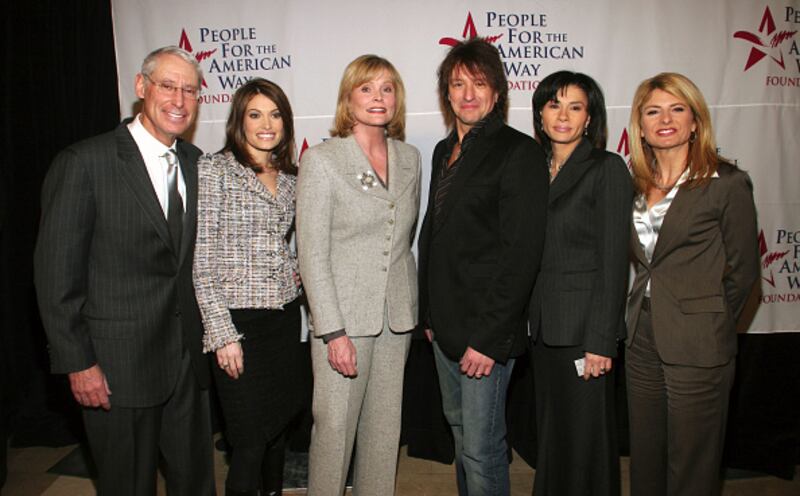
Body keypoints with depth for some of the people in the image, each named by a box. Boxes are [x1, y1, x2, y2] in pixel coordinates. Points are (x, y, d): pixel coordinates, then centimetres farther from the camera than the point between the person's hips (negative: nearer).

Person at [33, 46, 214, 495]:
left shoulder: (196, 163, 7)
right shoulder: (85, 162, -10)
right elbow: (57, 272, -10)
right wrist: (77, 362, -11)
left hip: (189, 358, 5)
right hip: (118, 366, -5)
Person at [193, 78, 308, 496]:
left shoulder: (291, 177, 9)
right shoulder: (213, 170, -8)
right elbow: (201, 261, -11)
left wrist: (294, 266, 4)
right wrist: (222, 334, -14)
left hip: (286, 319, 6)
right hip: (238, 323, -6)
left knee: (278, 433, 16)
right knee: (250, 445, -1)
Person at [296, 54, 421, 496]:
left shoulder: (410, 158, 8)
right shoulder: (321, 159, -6)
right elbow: (312, 253, -10)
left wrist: (411, 307, 11)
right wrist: (333, 331, -14)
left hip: (397, 315, 5)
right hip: (344, 315, -4)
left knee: (385, 429, 14)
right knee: (334, 427, 4)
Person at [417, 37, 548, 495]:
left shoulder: (519, 152, -11)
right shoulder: (445, 151, 13)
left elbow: (523, 252, -16)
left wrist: (488, 337, -18)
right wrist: (428, 313, 13)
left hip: (487, 328, -7)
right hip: (445, 322, 7)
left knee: (482, 447, 0)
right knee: (459, 429, 19)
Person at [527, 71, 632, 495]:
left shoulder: (607, 169, -8)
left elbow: (614, 261, -12)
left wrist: (600, 341, -16)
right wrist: (529, 320, 8)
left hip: (583, 328, -6)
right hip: (542, 325, 6)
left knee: (585, 440, 6)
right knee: (550, 434, 17)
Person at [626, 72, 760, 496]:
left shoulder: (727, 182, -7)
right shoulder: (635, 183, 9)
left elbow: (742, 270, -4)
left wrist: (709, 328, -1)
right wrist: (645, 309, 5)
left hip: (696, 349, -5)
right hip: (642, 342, 5)